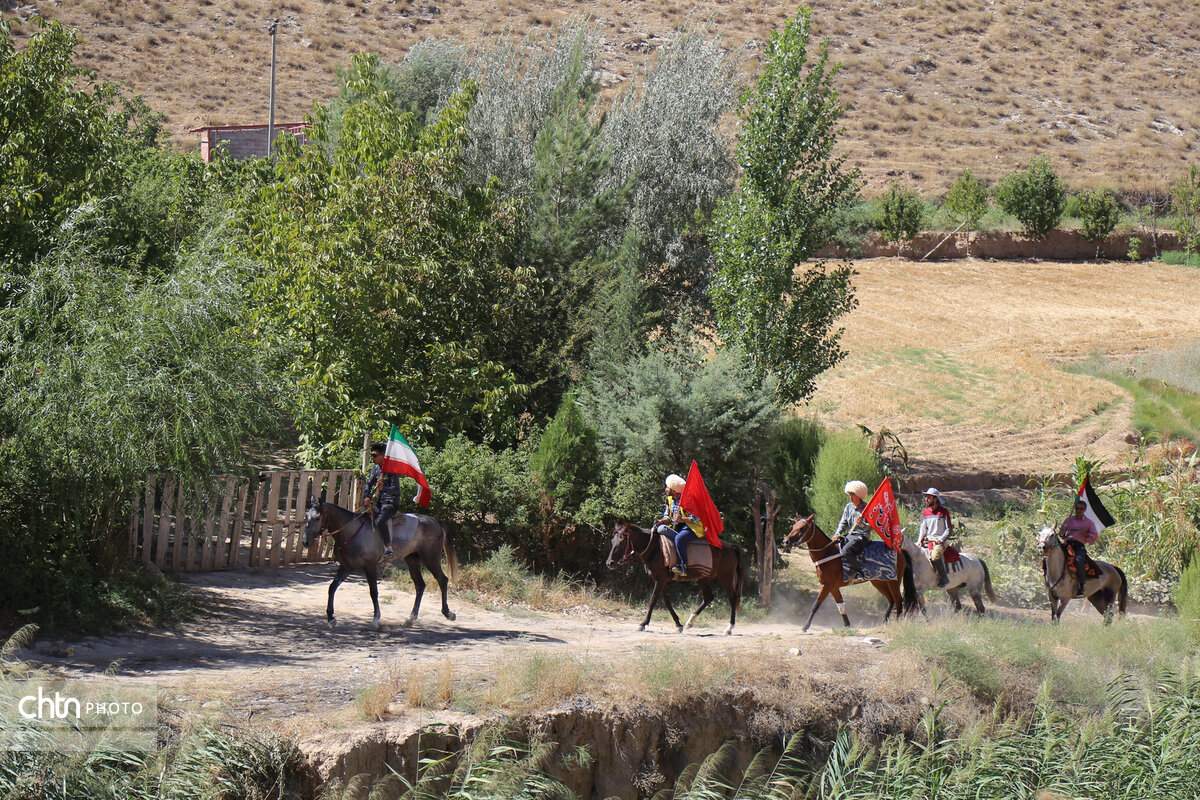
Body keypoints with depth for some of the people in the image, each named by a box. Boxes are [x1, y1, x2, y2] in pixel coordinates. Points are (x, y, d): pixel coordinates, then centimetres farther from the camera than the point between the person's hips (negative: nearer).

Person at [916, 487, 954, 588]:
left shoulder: (943, 512, -3)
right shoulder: (925, 512, 14)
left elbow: (949, 530, -3)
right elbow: (923, 529, 18)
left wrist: (941, 539, -16)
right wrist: (919, 541, 2)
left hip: (940, 541, -7)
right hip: (927, 541, 7)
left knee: (935, 555, -36)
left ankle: (944, 578, -22)